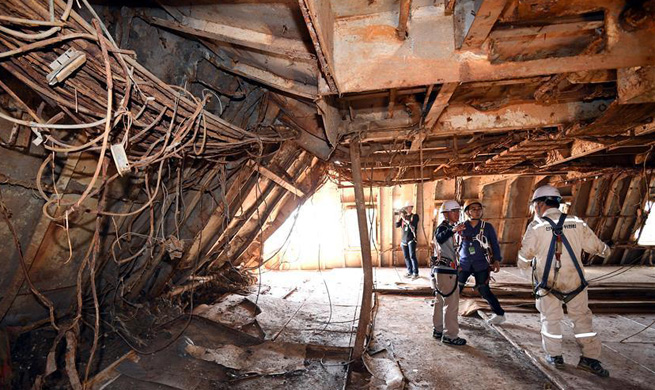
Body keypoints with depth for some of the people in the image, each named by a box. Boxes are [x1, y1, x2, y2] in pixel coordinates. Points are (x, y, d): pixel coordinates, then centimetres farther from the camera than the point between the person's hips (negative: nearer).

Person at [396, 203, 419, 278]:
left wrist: (404, 219, -13)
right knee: (406, 257, 7)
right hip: (404, 239, 5)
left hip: (411, 239, -5)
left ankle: (415, 273, -6)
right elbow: (397, 225, 6)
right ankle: (410, 272, 16)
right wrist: (400, 217, -3)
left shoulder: (415, 216, 1)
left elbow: (412, 224, -16)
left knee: (412, 256, -10)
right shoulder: (403, 216, 13)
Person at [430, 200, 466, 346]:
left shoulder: (447, 228, 16)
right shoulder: (443, 227, -16)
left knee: (440, 301, 17)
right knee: (451, 304, -3)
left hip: (442, 270, 10)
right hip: (446, 271, -10)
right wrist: (452, 230, -55)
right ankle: (449, 336, 6)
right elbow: (440, 238, -41)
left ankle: (438, 330, 28)